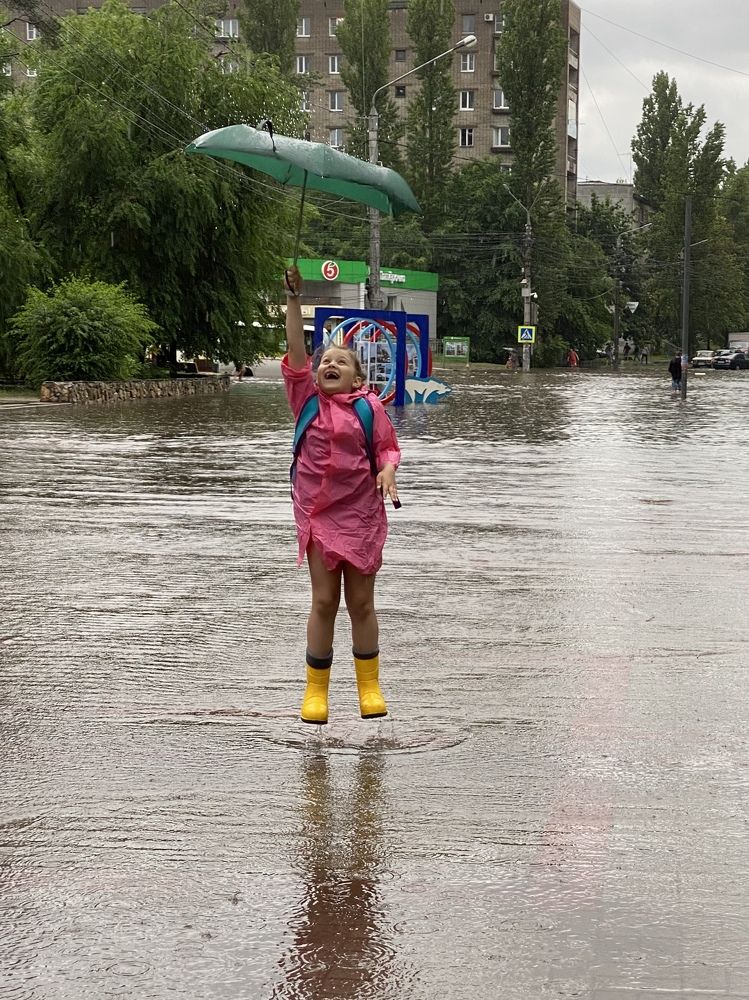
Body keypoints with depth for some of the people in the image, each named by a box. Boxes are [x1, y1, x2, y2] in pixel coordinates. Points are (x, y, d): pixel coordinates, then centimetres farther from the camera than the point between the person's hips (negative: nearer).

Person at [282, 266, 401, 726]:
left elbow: (388, 447, 3)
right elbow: (296, 351, -9)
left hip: (361, 512, -1)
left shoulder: (368, 406, -2)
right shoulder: (307, 399, 0)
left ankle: (370, 686, 19)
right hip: (317, 511, 1)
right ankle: (316, 689, 14)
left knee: (361, 602, 7)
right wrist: (294, 299, -17)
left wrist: (387, 471, -19)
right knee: (324, 601, 3)